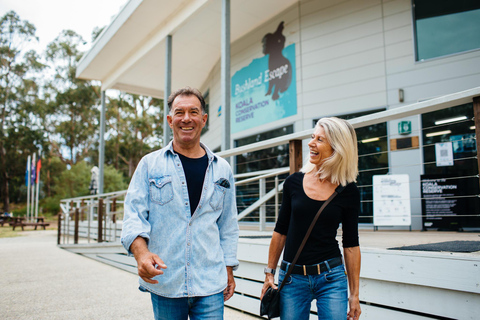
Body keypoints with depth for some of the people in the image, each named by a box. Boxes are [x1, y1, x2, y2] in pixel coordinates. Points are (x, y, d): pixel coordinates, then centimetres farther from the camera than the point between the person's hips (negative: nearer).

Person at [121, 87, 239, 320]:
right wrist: (141, 252, -20)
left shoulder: (222, 169, 8)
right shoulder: (150, 164, 4)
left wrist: (229, 269, 10)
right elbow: (134, 213, -3)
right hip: (163, 283, 0)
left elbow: (228, 224, 12)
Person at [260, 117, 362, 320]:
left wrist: (354, 294, 2)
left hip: (331, 278, -1)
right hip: (292, 278, 2)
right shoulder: (294, 182, -2)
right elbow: (281, 231, 6)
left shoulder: (348, 191, -5)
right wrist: (270, 273, 8)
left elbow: (351, 244, 0)